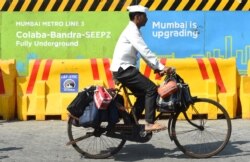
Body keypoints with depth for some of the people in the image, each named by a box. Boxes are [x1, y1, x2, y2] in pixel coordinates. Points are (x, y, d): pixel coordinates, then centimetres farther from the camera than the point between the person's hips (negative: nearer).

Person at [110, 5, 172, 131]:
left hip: (123, 69, 10)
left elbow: (143, 53, 18)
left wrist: (157, 68, 11)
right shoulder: (132, 31, -14)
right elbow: (145, 51, -23)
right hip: (124, 69, -10)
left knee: (143, 95, 14)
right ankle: (150, 123, -13)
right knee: (151, 89, -14)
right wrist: (161, 67, -23)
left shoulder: (133, 30, 18)